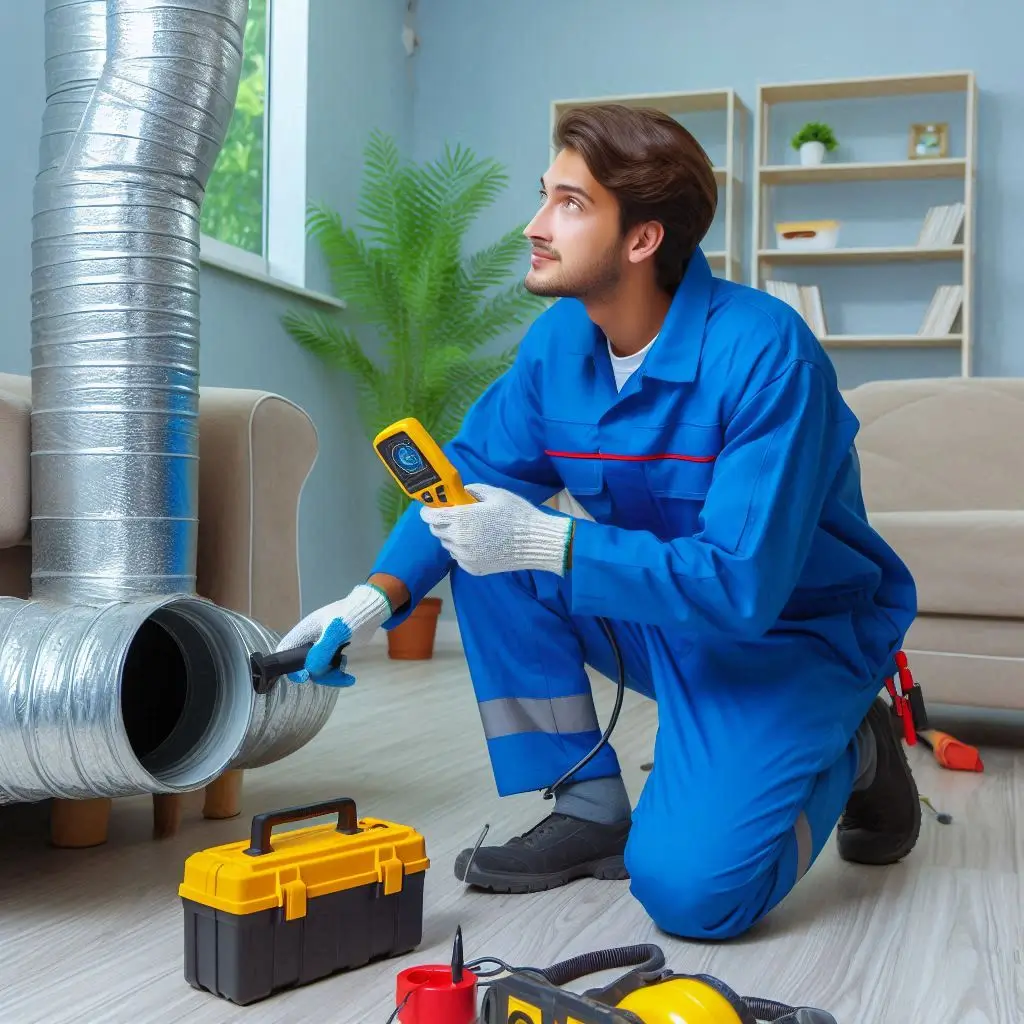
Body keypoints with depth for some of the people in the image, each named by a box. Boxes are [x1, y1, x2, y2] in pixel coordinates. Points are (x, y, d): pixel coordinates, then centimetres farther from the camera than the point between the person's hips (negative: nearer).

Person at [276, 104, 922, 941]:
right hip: (660, 617, 7)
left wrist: (547, 543, -36)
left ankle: (850, 753, 8)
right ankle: (591, 813, -2)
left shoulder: (763, 352, -28)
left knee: (689, 888, -23)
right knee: (483, 538, -12)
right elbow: (472, 470, 2)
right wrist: (378, 598, -14)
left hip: (794, 631, -6)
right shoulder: (558, 341, -7)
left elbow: (742, 585, -31)